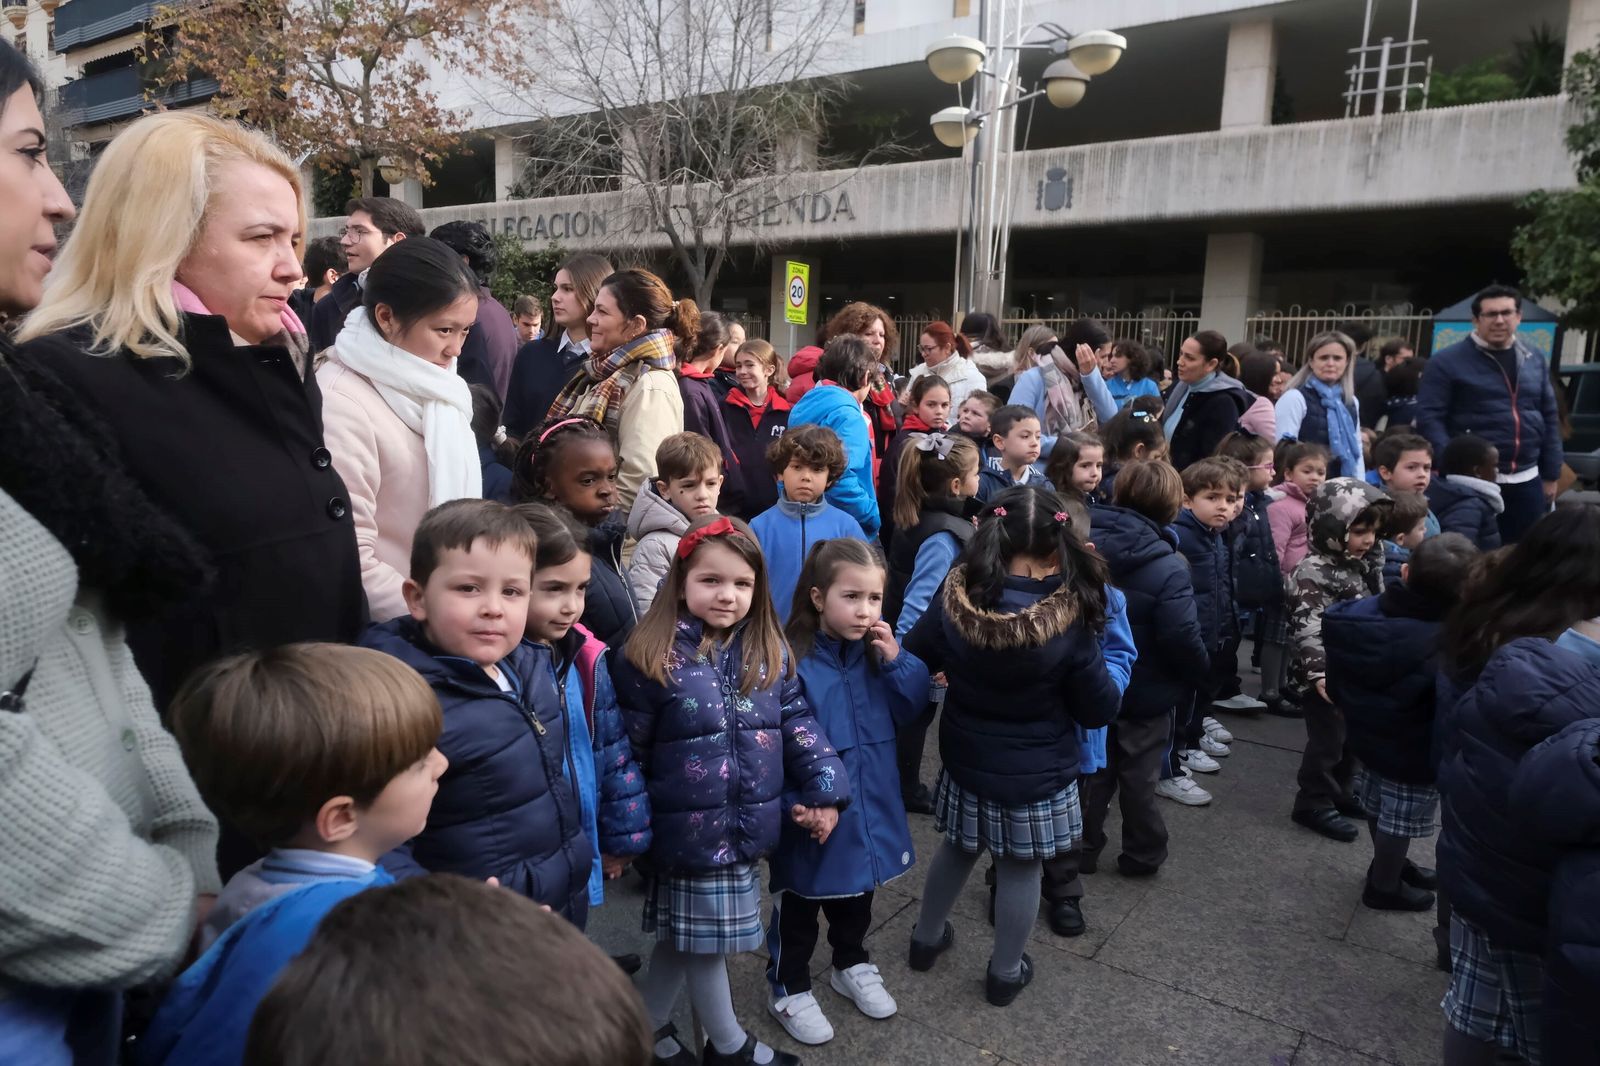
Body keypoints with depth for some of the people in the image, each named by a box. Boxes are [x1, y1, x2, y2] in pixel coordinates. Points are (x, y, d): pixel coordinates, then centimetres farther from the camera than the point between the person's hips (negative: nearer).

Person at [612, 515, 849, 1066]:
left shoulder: (769, 653, 1)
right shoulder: (653, 658, -15)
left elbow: (798, 722, 6)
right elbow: (627, 748, -10)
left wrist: (825, 791, -2)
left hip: (748, 826, 5)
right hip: (691, 828, -5)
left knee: (685, 938, 20)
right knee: (706, 939, 12)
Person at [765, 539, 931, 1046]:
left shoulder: (878, 648, -4)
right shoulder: (793, 659, -25)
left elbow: (912, 707, -2)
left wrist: (896, 660, -17)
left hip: (868, 802, 6)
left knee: (858, 891, 27)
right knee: (799, 902, 15)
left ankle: (852, 965, 51)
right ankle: (788, 988, 37)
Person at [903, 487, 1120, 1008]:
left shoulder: (955, 599, -17)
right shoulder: (1068, 625, -24)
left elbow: (915, 658, 0)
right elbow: (1100, 710, -12)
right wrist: (1103, 666, 4)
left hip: (966, 761, 3)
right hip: (1035, 774, -3)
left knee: (957, 850, 25)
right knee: (1019, 870, 16)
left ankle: (926, 938, 45)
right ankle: (1005, 972, 35)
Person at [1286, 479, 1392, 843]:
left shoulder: (1364, 564, 8)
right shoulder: (1314, 572, -22)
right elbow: (1307, 627, -30)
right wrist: (1319, 672, -38)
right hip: (1329, 673, -9)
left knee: (1350, 737, 19)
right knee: (1327, 740, 0)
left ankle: (1337, 793, 35)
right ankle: (1313, 803, 14)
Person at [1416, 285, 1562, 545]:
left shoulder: (1535, 360, 12)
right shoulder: (1448, 361, -6)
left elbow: (1550, 418, 16)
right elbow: (1429, 417, -11)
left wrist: (1551, 474, 13)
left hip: (1527, 482, 5)